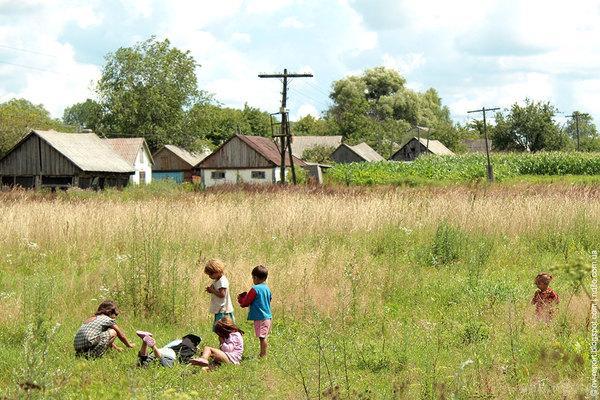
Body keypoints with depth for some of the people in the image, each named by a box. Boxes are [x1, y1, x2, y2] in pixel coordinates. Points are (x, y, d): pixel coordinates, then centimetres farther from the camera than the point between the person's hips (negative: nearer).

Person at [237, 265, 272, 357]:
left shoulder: (255, 289, -14)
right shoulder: (267, 289, 10)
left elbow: (245, 302, -9)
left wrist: (240, 299, 13)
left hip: (260, 318, -9)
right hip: (268, 317, 9)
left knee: (262, 337, -6)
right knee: (263, 337, 14)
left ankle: (263, 355, -6)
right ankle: (263, 354, 19)